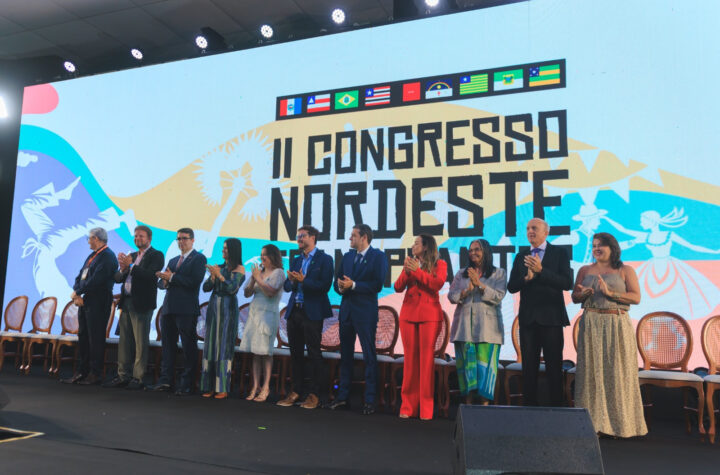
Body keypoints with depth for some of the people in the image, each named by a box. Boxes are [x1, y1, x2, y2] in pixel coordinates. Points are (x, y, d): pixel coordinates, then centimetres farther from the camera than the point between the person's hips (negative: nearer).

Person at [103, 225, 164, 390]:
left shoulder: (156, 255, -2)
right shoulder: (131, 256, 19)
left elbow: (150, 275, -18)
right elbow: (117, 278, 15)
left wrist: (130, 266, -19)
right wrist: (122, 269, -6)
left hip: (141, 304, -7)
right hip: (126, 302, 7)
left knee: (140, 343, -3)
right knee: (124, 341, 11)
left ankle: (138, 378, 4)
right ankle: (123, 376, 19)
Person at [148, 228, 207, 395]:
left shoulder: (199, 259, -2)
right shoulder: (172, 260, 22)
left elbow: (194, 282, -16)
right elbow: (161, 282, 18)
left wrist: (172, 278, -11)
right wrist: (164, 281, -5)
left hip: (186, 310, -7)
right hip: (169, 308, 8)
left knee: (189, 347, -1)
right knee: (167, 345, 11)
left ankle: (187, 385, 5)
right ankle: (165, 380, 20)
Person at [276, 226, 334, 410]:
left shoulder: (324, 259, -4)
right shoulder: (296, 261, 17)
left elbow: (325, 286, -14)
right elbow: (287, 286, 14)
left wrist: (303, 281, -20)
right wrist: (292, 281, -8)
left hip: (312, 312, -7)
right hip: (294, 311, 7)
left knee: (314, 353, 0)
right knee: (295, 353, 11)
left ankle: (314, 395, 8)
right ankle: (296, 392, 21)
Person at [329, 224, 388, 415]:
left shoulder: (378, 256, -6)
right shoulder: (347, 256, 14)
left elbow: (377, 285, -15)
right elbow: (337, 281, 13)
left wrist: (354, 285, -19)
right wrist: (341, 287, -9)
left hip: (365, 312, -7)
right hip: (346, 310, 7)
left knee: (369, 356, 0)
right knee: (345, 354, 12)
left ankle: (370, 401, 7)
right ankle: (342, 397, 21)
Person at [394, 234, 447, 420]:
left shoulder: (439, 264, 6)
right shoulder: (410, 263, 16)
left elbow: (438, 283, -12)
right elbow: (398, 287, 6)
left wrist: (417, 271, -13)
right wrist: (407, 271, -9)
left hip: (430, 315, -3)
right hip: (408, 314, 3)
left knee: (427, 359, -4)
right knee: (410, 358, 3)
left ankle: (426, 409, 3)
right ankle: (408, 406, 8)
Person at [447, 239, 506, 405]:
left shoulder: (499, 273, 9)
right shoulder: (461, 274, 16)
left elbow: (498, 296, -4)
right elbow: (451, 296, 7)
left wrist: (479, 284, -13)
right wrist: (467, 290, -10)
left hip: (487, 327, -2)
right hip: (465, 326, 3)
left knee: (485, 363, -6)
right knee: (466, 362, 1)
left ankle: (484, 404, 0)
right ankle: (468, 403, 8)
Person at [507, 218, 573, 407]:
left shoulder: (559, 253, 0)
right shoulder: (521, 256, 11)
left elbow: (567, 283, -12)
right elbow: (511, 287, 5)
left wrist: (541, 271, -22)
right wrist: (526, 278, -14)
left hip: (551, 318, -4)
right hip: (527, 318, 4)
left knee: (554, 366, 2)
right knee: (529, 366, 9)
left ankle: (556, 405, 12)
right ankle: (530, 404, 18)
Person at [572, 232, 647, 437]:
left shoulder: (626, 270, 5)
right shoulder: (585, 270, 12)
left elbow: (636, 297, -4)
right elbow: (574, 297, 12)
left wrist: (610, 293, -16)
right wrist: (583, 294, -10)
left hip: (617, 325, -2)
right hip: (591, 325, 2)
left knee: (617, 372, 0)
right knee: (592, 371, 0)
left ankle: (620, 422, 11)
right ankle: (594, 421, 7)